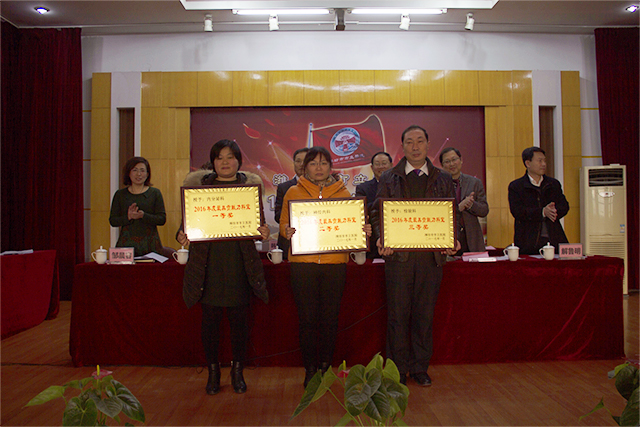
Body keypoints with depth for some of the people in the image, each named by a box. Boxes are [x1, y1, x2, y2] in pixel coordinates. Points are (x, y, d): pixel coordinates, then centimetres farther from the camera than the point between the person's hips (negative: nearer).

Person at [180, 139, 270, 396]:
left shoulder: (250, 184, 8)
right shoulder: (199, 184, 9)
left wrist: (264, 233, -13)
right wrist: (182, 235, -13)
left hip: (239, 261, 0)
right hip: (208, 260, 0)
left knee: (239, 317, 6)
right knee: (210, 317, 5)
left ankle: (238, 371, 23)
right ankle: (213, 371, 22)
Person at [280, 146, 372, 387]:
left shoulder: (343, 193, 12)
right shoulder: (293, 192, 9)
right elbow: (283, 224, 8)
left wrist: (363, 232, -9)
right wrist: (287, 231, -14)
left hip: (335, 262, 1)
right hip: (303, 262, -1)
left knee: (330, 318, 5)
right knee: (307, 318, 2)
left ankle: (326, 366, 22)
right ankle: (310, 368, 18)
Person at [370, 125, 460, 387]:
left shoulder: (443, 180, 11)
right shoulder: (389, 179, 7)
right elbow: (377, 214, 5)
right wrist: (381, 238, -13)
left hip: (431, 256, 2)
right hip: (398, 255, -1)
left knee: (425, 314, 9)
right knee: (398, 314, 4)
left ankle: (420, 368, 24)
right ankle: (397, 369, 18)